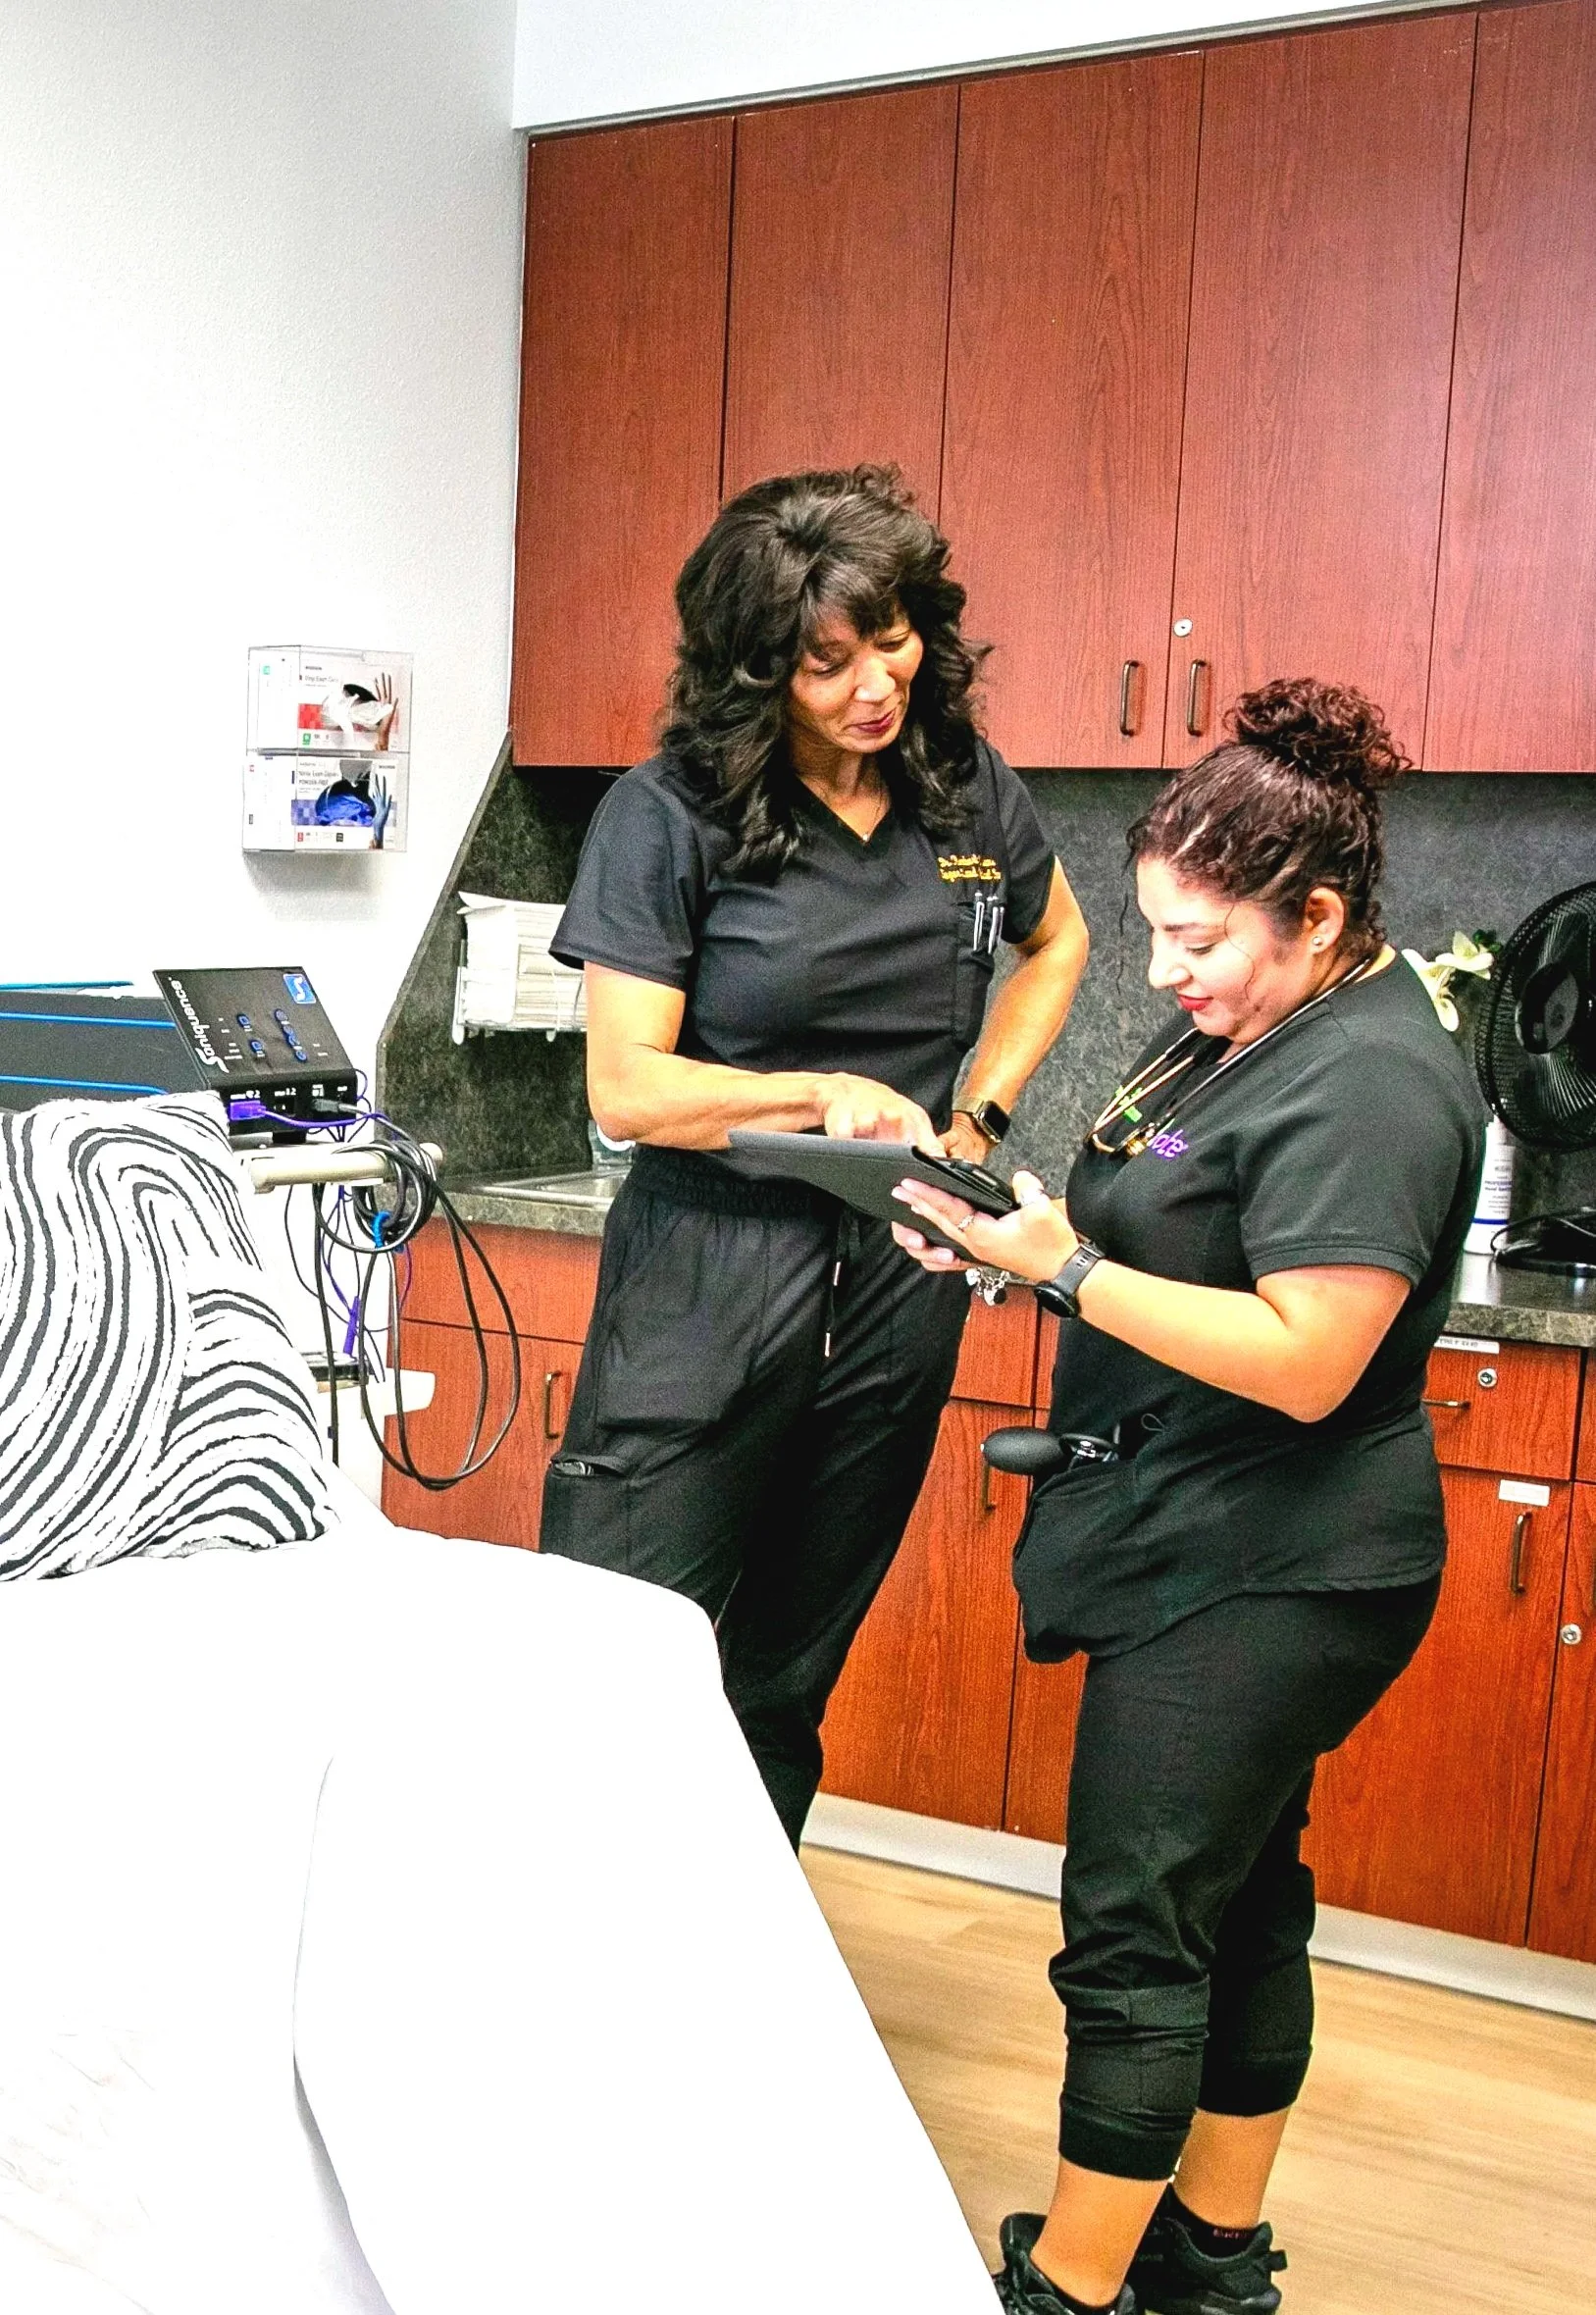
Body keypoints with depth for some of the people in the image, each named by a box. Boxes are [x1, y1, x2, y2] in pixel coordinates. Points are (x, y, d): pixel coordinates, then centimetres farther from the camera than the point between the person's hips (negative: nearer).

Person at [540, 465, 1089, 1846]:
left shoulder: (969, 790, 5)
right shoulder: (670, 816, -8)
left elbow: (1055, 945, 25)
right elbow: (627, 1087, -11)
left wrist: (978, 1120, 12)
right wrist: (827, 1093, -22)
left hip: (898, 1287, 4)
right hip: (709, 1284, -4)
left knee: (786, 1686, 14)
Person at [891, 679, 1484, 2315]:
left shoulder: (1368, 1086, -19)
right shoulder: (1245, 1028, 11)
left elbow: (1305, 1361, -26)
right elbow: (1177, 1243, 18)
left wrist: (1064, 1268, -25)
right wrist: (1026, 1228, -1)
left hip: (1262, 1579, -10)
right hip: (1236, 1563, 10)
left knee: (1134, 1924, -3)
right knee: (1237, 1897, 18)